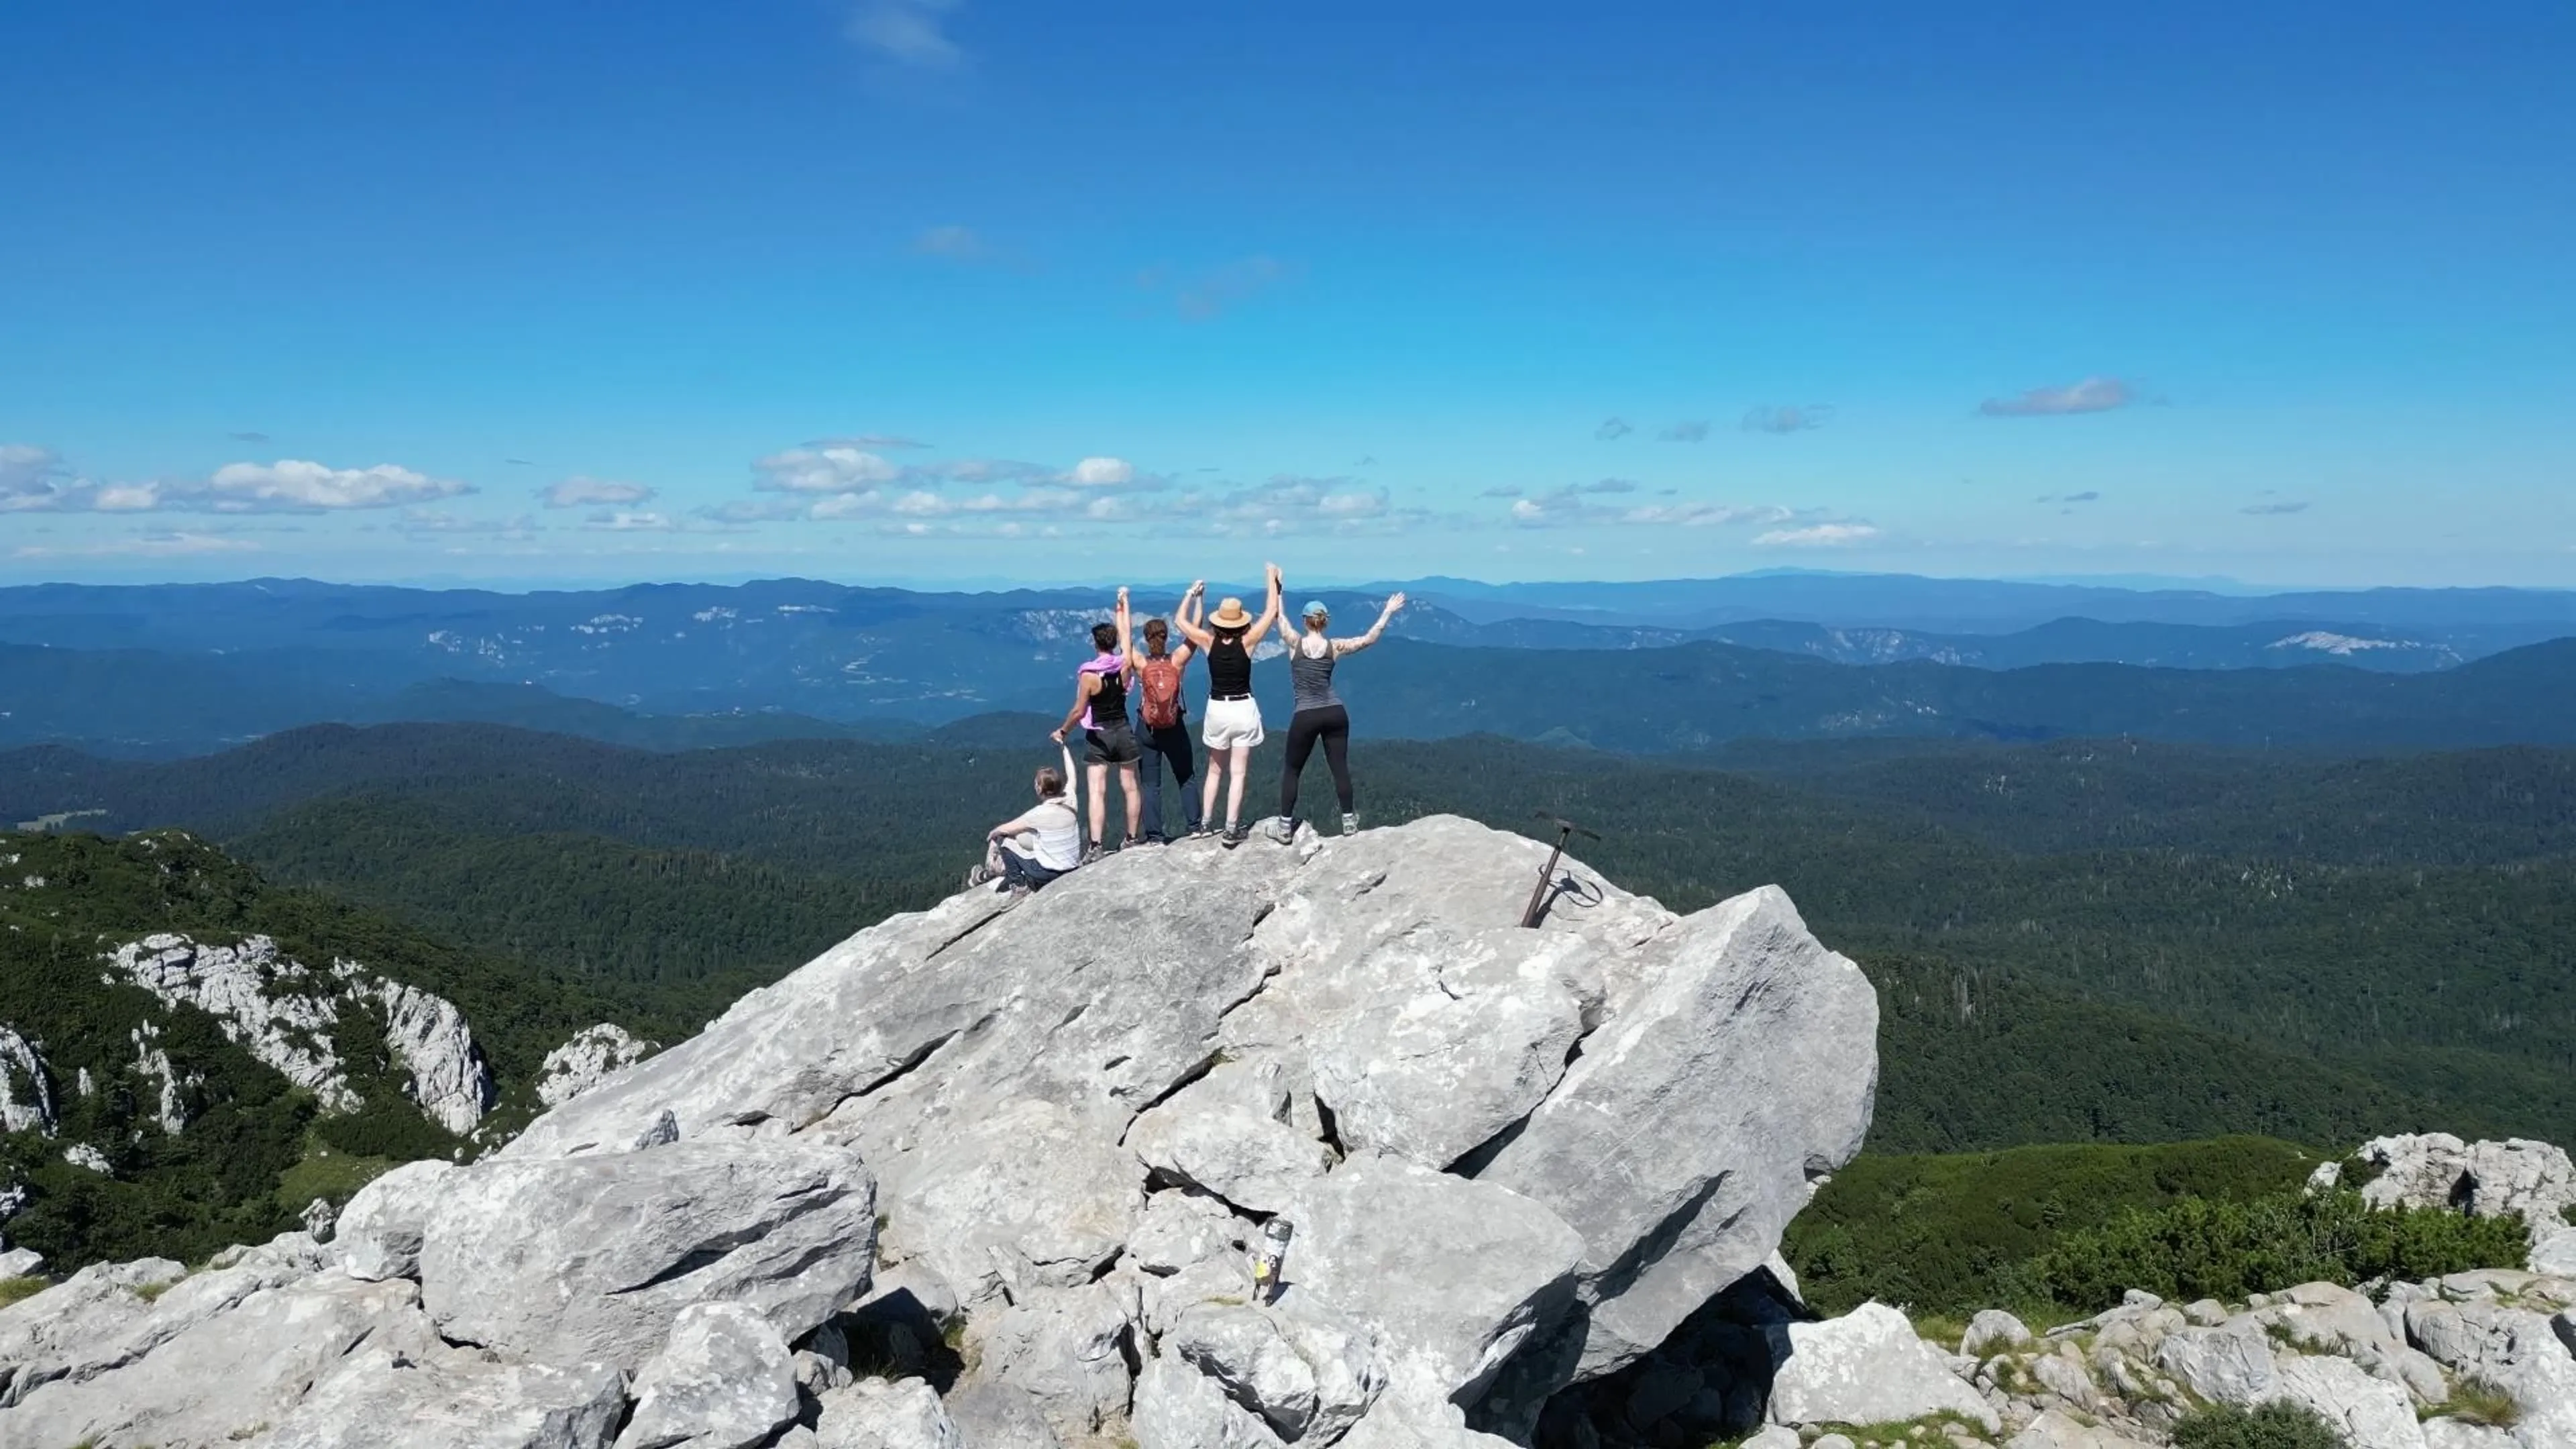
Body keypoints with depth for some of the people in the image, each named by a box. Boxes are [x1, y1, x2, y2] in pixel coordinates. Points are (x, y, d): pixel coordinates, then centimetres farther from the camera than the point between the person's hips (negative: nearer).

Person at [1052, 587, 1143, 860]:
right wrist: (1123, 604, 21)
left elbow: (1079, 711, -14)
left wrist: (1063, 731, 2)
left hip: (1098, 737, -4)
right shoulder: (1125, 666, -5)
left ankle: (1096, 846, -13)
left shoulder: (1088, 675, -16)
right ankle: (1132, 839, 22)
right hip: (1124, 732, 4)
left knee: (1097, 792, -5)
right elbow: (1125, 634, 9)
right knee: (1130, 788, 13)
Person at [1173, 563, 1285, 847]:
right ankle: (1231, 830, 0)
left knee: (1215, 770, 19)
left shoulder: (1209, 641, -8)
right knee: (1238, 773, 3)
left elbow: (1180, 620, 5)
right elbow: (1272, 613, -5)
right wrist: (1272, 577, 4)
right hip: (1243, 709, -2)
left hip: (1217, 709, 2)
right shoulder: (1247, 642, -12)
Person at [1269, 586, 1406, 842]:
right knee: (1340, 767, 12)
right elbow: (1370, 639, 4)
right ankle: (1348, 821, 19)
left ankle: (1285, 827, 8)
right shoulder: (1335, 647, -2)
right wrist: (1388, 611, 11)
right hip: (1335, 713, 2)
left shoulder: (1295, 643, -7)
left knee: (1291, 771, 9)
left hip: (1305, 717, -2)